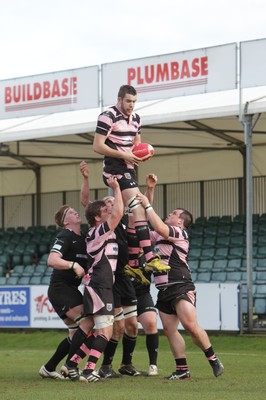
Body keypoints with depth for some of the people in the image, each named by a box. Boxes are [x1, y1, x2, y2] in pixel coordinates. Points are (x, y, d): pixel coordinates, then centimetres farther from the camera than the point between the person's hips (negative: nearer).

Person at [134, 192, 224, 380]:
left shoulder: (180, 233, -4)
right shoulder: (161, 236, 23)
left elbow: (159, 228, -21)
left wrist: (148, 205, -14)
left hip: (181, 287, -8)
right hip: (164, 290, 8)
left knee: (190, 325, -18)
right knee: (169, 329, -2)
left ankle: (214, 360, -6)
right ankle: (182, 369, -1)